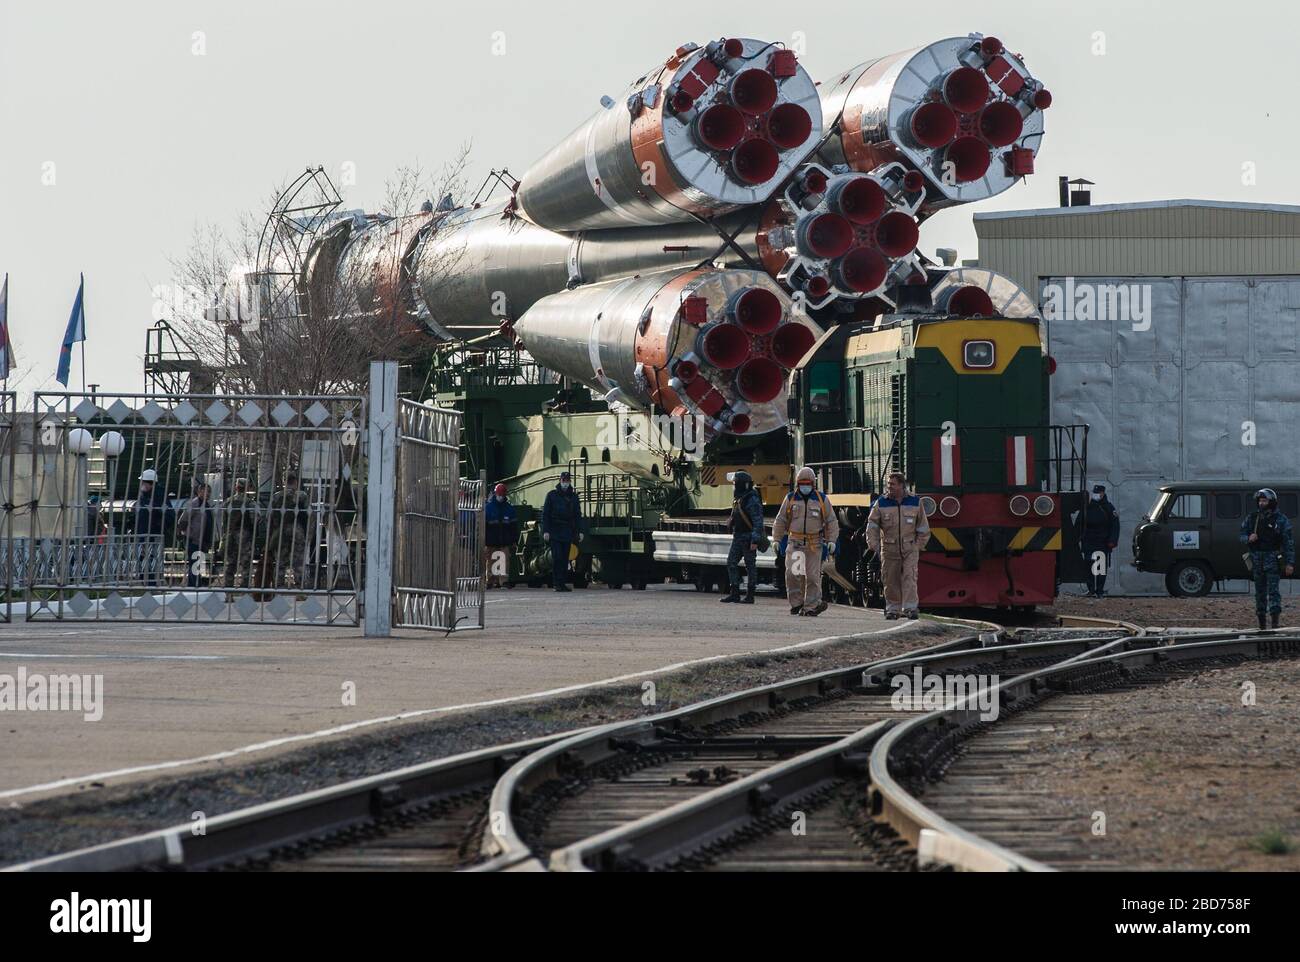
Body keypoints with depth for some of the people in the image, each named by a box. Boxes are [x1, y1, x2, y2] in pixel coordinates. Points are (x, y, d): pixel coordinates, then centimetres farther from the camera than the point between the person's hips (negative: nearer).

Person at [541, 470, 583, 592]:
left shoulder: (573, 496, 12)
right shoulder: (552, 495, 2)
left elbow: (578, 515, 15)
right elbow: (545, 514, 1)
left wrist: (580, 531, 7)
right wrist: (545, 531, -7)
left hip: (568, 533, 4)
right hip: (554, 532, -4)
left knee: (565, 558, 4)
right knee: (557, 557, -11)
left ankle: (563, 583, 9)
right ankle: (557, 583, -10)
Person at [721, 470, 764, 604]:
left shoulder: (752, 500, -15)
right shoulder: (739, 499, 14)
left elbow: (758, 521, -19)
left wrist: (755, 540, -23)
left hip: (748, 538, -9)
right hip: (737, 537, 9)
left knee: (750, 566, -2)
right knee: (731, 563, 4)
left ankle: (750, 595, 2)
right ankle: (734, 593, 7)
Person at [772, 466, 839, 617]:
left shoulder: (822, 499, 4)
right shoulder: (790, 499, 6)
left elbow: (832, 522, 8)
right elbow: (781, 520, 13)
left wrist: (831, 541, 1)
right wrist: (777, 539, 9)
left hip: (815, 543, 0)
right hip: (795, 541, 1)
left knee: (813, 576, -1)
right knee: (792, 573, -12)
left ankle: (811, 607, 4)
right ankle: (796, 603, 0)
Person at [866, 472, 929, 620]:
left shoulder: (915, 503, 1)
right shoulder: (881, 504, -1)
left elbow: (923, 528, 8)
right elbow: (872, 526, 0)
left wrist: (918, 546, 4)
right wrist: (874, 546, -8)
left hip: (910, 548, -1)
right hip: (889, 549, 1)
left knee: (909, 577, -12)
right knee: (890, 580, 3)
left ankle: (910, 608, -14)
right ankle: (892, 609, 15)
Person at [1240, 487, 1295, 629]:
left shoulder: (1280, 519, -2)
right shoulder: (1251, 518, 10)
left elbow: (1289, 542, -3)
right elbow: (1242, 535, 14)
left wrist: (1290, 563, -9)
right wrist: (1249, 538, -11)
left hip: (1272, 558, -4)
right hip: (1256, 558, 4)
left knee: (1273, 589, -12)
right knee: (1260, 590, 7)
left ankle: (1275, 616, -17)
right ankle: (1261, 620, 12)